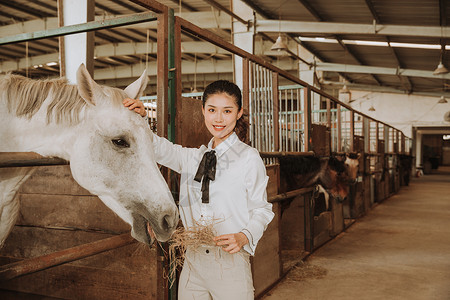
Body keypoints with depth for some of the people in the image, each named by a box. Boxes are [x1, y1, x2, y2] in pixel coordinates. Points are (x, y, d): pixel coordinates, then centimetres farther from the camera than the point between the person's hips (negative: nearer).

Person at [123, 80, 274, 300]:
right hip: (192, 261, 4)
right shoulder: (193, 157, 11)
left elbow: (261, 210, -6)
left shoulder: (249, 158, -6)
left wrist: (244, 236, -24)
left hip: (230, 264, -4)